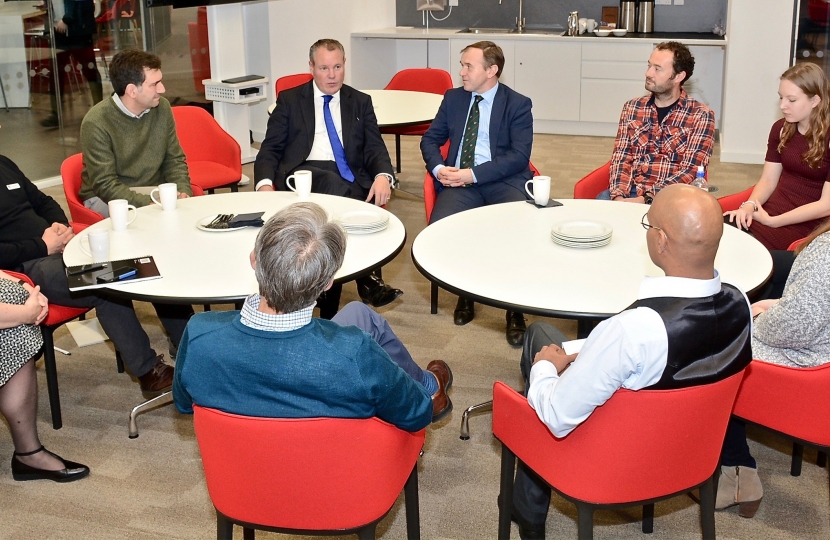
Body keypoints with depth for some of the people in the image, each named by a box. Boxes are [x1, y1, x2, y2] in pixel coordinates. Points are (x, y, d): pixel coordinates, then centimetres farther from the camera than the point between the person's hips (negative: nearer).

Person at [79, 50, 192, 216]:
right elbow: (105, 185, -19)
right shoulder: (96, 122, -17)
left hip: (155, 192, 6)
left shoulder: (162, 108, -1)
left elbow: (174, 160, 7)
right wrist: (150, 204, -31)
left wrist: (183, 192, -13)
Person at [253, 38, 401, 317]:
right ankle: (369, 279, -35)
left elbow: (375, 147, 10)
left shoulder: (361, 102, 19)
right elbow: (270, 149, 10)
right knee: (334, 183, -37)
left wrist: (383, 175, -14)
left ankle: (330, 311, -27)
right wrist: (265, 183, -12)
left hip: (350, 180, 2)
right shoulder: (289, 100, 14)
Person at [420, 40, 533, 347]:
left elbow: (519, 156, -7)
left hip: (503, 182, -3)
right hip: (459, 181, 3)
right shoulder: (453, 98, 16)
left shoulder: (518, 104, 3)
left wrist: (472, 174, -17)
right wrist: (438, 168, -5)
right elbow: (430, 139, 19)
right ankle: (465, 292, -1)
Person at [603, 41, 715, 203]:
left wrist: (646, 200, -20)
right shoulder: (632, 108, 12)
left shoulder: (700, 115, -1)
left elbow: (691, 171, -9)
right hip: (630, 194, 3)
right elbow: (621, 158, 5)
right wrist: (619, 196, -15)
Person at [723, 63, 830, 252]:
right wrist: (749, 205, -11)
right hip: (769, 209, 5)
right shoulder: (781, 129, 10)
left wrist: (772, 221, -16)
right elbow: (768, 180, 11)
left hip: (804, 222, -5)